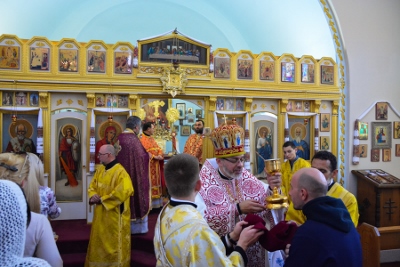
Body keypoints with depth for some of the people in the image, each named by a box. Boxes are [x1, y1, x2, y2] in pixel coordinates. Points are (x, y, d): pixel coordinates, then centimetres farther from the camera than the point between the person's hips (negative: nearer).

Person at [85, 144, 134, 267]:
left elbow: (123, 192, -28)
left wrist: (102, 199, -20)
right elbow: (92, 187, 12)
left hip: (115, 216, -8)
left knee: (114, 244, 6)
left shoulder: (120, 172, -19)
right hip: (101, 214, 8)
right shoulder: (100, 170, 7)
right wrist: (93, 196, -12)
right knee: (99, 241, 19)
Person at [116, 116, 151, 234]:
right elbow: (141, 156, -17)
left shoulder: (119, 138, 5)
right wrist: (148, 155, 4)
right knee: (136, 196, 5)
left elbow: (116, 155, 14)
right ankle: (136, 226, 15)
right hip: (135, 174, -7)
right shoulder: (133, 139, -18)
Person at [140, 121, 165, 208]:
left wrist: (160, 155, -7)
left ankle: (156, 203, 19)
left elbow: (159, 149, 13)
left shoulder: (152, 139, 16)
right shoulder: (142, 140, -13)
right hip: (148, 166, -9)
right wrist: (155, 157, -19)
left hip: (155, 166, 9)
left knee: (155, 182, 12)